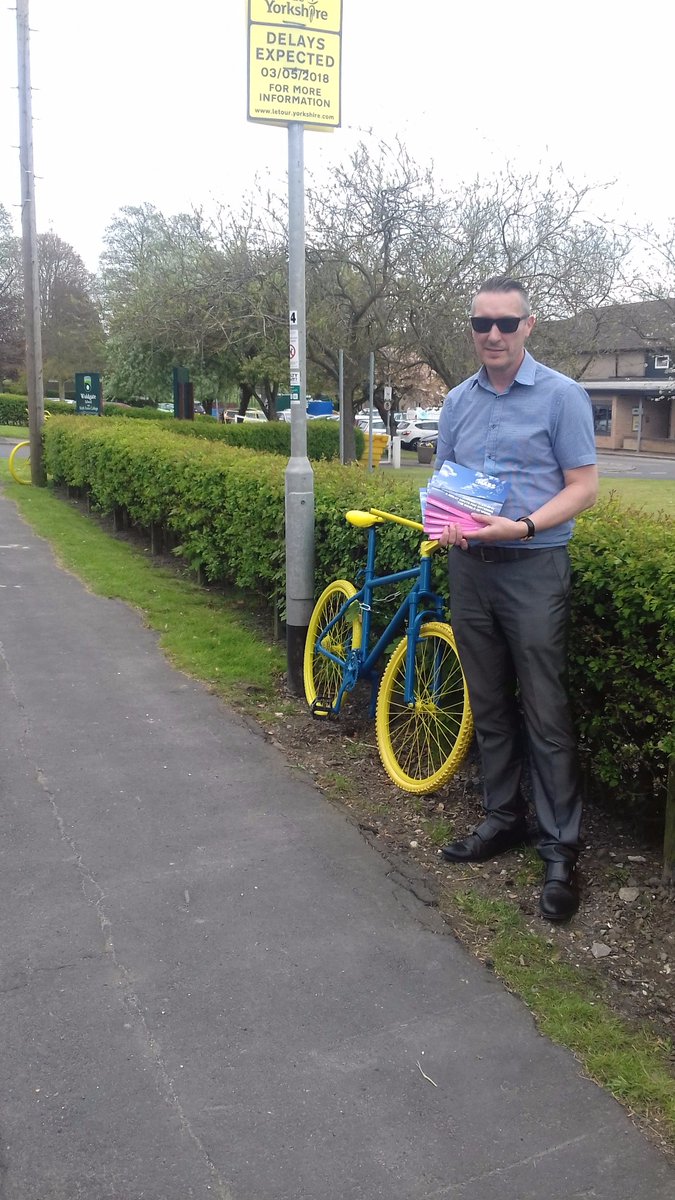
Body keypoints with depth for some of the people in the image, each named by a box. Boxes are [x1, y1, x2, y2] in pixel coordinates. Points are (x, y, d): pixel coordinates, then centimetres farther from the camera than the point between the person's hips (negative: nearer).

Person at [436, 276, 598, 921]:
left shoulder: (562, 396, -6)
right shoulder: (458, 401, 10)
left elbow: (583, 486, -7)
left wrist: (524, 525, -22)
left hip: (533, 569, -5)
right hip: (469, 568, 6)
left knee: (544, 714, -3)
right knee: (488, 706, 14)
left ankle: (560, 848, 7)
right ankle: (503, 818, 28)